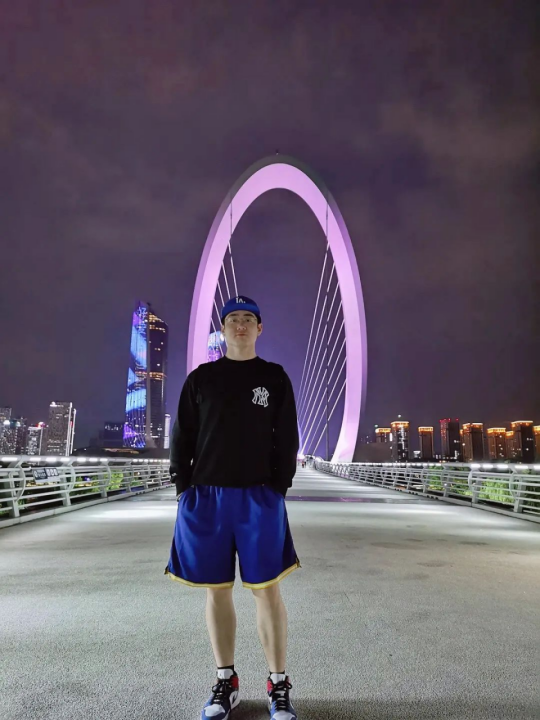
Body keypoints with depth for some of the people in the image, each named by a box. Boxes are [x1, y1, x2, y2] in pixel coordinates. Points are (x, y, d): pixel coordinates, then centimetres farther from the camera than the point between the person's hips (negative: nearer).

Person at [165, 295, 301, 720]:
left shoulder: (274, 377, 7)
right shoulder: (201, 377, 9)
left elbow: (287, 438, 4)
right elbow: (182, 436, 8)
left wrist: (279, 486, -4)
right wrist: (184, 488, 0)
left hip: (259, 496, -1)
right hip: (206, 496, 2)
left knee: (267, 589, 2)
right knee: (217, 590, 10)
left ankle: (278, 684, 18)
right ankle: (226, 681, 26)